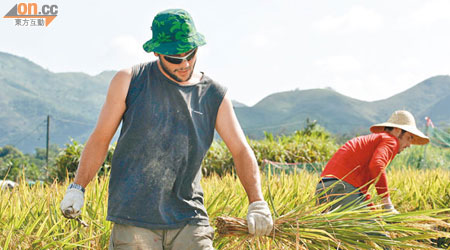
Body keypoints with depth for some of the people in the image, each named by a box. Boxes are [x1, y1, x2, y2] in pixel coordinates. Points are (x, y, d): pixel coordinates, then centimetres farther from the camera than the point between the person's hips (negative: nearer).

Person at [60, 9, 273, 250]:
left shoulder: (214, 96, 6)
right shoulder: (129, 81, 2)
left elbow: (241, 150, 1)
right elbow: (101, 137, 7)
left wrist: (257, 201, -15)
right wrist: (77, 187, -2)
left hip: (188, 220, 2)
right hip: (134, 220, -1)